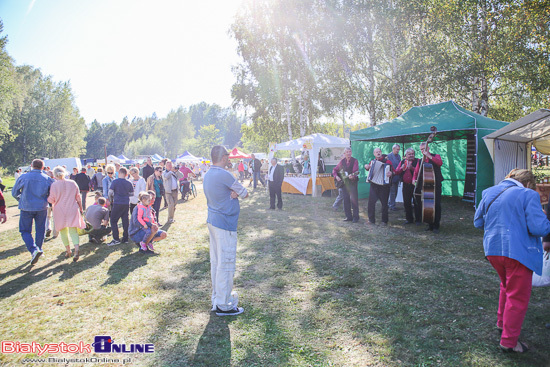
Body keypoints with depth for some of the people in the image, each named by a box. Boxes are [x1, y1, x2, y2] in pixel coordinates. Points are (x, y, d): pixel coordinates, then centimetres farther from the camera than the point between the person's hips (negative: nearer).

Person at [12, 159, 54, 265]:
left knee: (25, 231, 6)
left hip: (26, 208, -2)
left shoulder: (23, 177, -7)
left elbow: (14, 193, 3)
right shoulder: (47, 179, -3)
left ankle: (34, 250, -13)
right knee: (40, 230, 15)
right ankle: (39, 249, 24)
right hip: (42, 208, 2)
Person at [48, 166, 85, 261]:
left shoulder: (54, 185, -10)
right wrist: (80, 208, 17)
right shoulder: (72, 183, 1)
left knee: (63, 231, 14)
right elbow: (78, 198, 6)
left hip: (60, 211, -2)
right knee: (73, 231, 2)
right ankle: (76, 250, -18)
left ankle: (68, 251, 20)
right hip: (72, 210, 2)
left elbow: (51, 200, -6)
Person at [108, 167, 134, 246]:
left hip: (117, 203, -4)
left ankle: (116, 239, -4)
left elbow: (110, 192, -9)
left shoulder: (115, 181, -7)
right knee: (125, 221, 11)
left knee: (113, 221, 2)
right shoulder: (128, 183, 5)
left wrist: (111, 198, 11)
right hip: (126, 204, 4)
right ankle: (125, 238, 14)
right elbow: (132, 193, 11)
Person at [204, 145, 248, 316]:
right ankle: (223, 305, 6)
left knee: (215, 262, 16)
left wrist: (234, 192, -5)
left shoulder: (207, 175, 10)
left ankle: (217, 298, 28)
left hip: (212, 220, 10)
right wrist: (239, 192, 8)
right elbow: (245, 194, -9)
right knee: (226, 263, -2)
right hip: (225, 223, -9)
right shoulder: (224, 175, -18)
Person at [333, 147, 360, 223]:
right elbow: (334, 170, 14)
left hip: (352, 182, -4)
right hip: (344, 182, 4)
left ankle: (355, 217, -1)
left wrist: (352, 176, -35)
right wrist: (336, 176, -3)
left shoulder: (354, 161, -4)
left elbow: (356, 171, -15)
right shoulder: (342, 161, 8)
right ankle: (349, 216, 15)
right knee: (346, 200, 6)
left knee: (353, 199, -8)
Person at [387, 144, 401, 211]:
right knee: (392, 192, -2)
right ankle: (392, 206, 7)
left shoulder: (399, 156, 11)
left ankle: (389, 204, 23)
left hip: (397, 177, 7)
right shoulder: (389, 156, -11)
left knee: (395, 192, 12)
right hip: (392, 177, -7)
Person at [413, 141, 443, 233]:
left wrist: (429, 156, -25)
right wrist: (414, 179, -9)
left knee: (436, 205, -7)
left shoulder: (435, 156, 2)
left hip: (435, 185, -4)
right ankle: (430, 225, 18)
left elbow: (440, 163, -21)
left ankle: (436, 226, 0)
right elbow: (416, 172, 12)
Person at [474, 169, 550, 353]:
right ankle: (509, 341, 16)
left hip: (493, 250, 7)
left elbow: (477, 222, 13)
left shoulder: (489, 193, 8)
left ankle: (502, 322, 44)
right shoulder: (528, 195, -10)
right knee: (518, 297, 7)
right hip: (518, 252, -6)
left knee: (507, 286, 30)